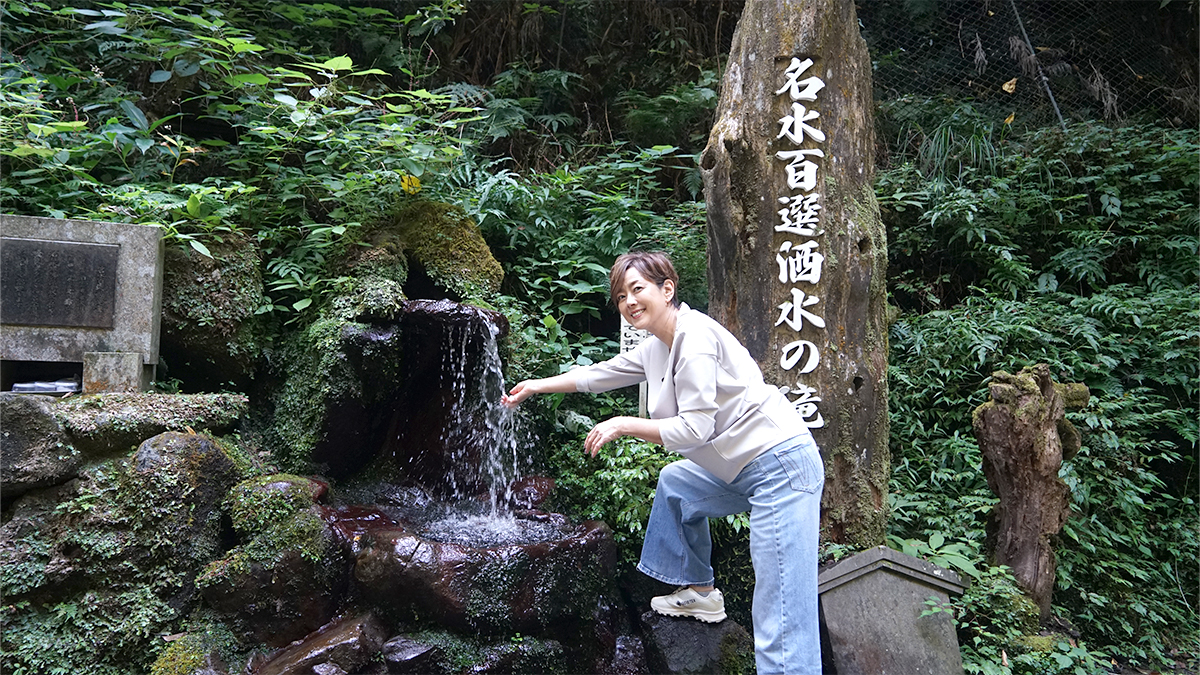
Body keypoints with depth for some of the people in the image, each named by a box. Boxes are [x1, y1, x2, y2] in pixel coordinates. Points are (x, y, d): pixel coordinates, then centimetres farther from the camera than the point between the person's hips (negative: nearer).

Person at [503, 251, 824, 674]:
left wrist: (622, 425, -12)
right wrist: (536, 386, 30)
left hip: (781, 466, -10)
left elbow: (694, 429, -20)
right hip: (740, 468, 10)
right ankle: (699, 592, 39)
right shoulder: (656, 348, 12)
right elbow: (598, 375, 24)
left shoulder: (694, 335, -17)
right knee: (674, 483, 31)